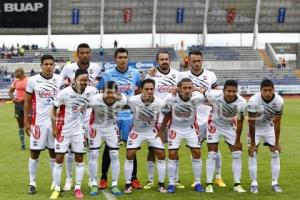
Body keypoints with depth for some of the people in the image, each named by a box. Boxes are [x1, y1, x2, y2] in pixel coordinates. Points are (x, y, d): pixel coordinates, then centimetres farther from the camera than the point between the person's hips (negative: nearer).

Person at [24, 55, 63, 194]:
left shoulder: (59, 80, 2)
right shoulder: (33, 80, -3)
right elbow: (27, 102, 2)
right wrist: (26, 122, -2)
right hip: (38, 122, -2)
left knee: (54, 152, 9)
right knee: (34, 152, 3)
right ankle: (32, 183, 13)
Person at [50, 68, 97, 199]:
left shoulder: (91, 91, -12)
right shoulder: (64, 93, -21)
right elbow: (54, 109, -9)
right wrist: (54, 128, -10)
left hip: (79, 130, 3)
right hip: (63, 130, -3)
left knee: (79, 159, 7)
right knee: (59, 159, 1)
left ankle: (77, 188, 18)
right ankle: (56, 189, 12)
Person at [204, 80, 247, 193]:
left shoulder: (242, 103, -26)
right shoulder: (214, 95, -33)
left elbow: (240, 122, -12)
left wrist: (238, 140, -3)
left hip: (230, 126, 2)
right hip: (214, 125, -2)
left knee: (237, 154, -2)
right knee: (212, 155, -5)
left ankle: (237, 184, 7)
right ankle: (209, 184, 4)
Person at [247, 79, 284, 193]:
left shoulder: (279, 101, -25)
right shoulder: (254, 101, -33)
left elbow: (277, 123, -16)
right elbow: (251, 124, -24)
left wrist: (277, 143, -12)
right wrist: (252, 144, -19)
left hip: (269, 126, 2)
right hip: (255, 127, -2)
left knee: (275, 153, -3)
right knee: (252, 154, -10)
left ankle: (275, 183, 4)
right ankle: (254, 183, -1)